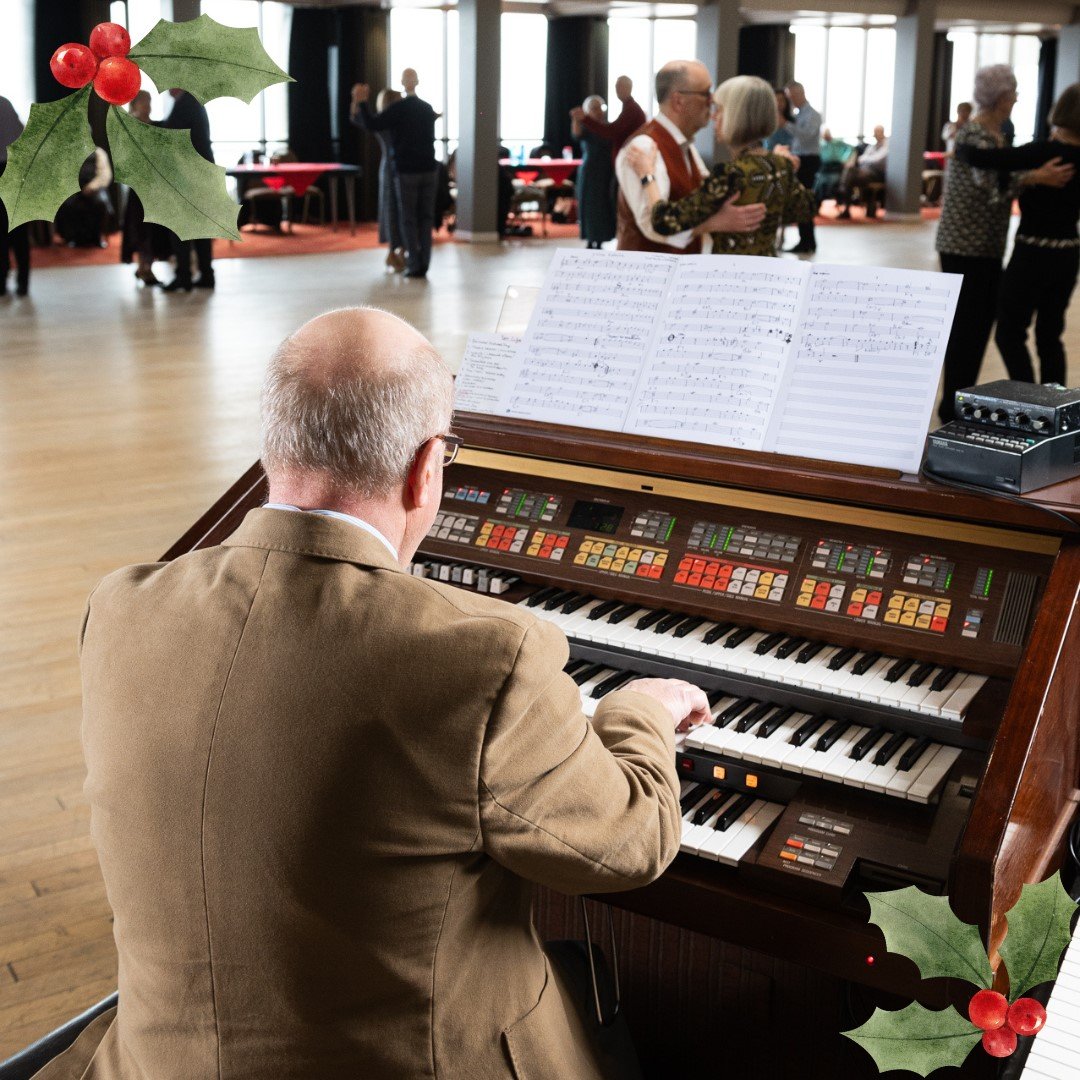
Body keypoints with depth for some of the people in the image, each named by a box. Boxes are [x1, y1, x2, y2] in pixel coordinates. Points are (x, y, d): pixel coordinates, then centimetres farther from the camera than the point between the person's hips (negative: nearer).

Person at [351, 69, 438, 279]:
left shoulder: (398, 108, -8)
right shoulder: (427, 109, 10)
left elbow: (372, 125, -14)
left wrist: (361, 102, -6)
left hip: (407, 170, -4)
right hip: (428, 169, 4)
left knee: (409, 219, 1)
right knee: (426, 217, 6)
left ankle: (414, 265, -2)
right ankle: (424, 264, 5)